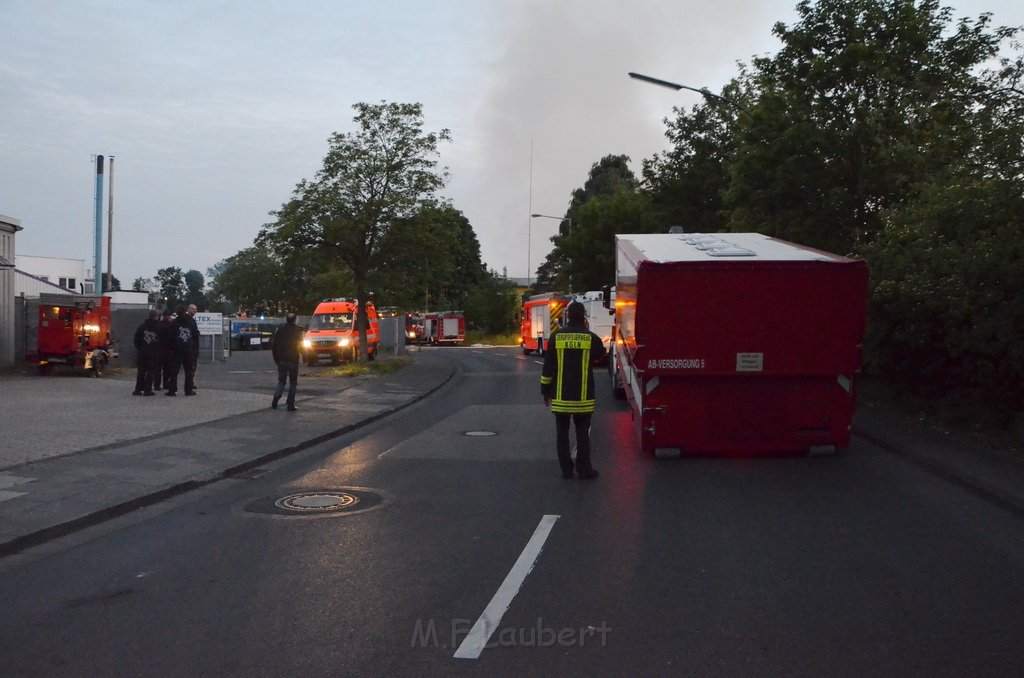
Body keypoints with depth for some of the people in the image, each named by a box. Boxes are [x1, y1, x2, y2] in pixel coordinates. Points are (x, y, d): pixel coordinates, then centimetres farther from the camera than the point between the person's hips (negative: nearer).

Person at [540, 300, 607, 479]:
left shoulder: (556, 336, -3)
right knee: (582, 433, 8)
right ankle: (584, 470, 11)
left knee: (562, 433, 9)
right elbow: (601, 356, 16)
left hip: (560, 396, 1)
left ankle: (566, 469, 13)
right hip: (583, 396, -1)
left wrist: (545, 391, 7)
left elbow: (548, 366, -1)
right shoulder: (591, 338, -5)